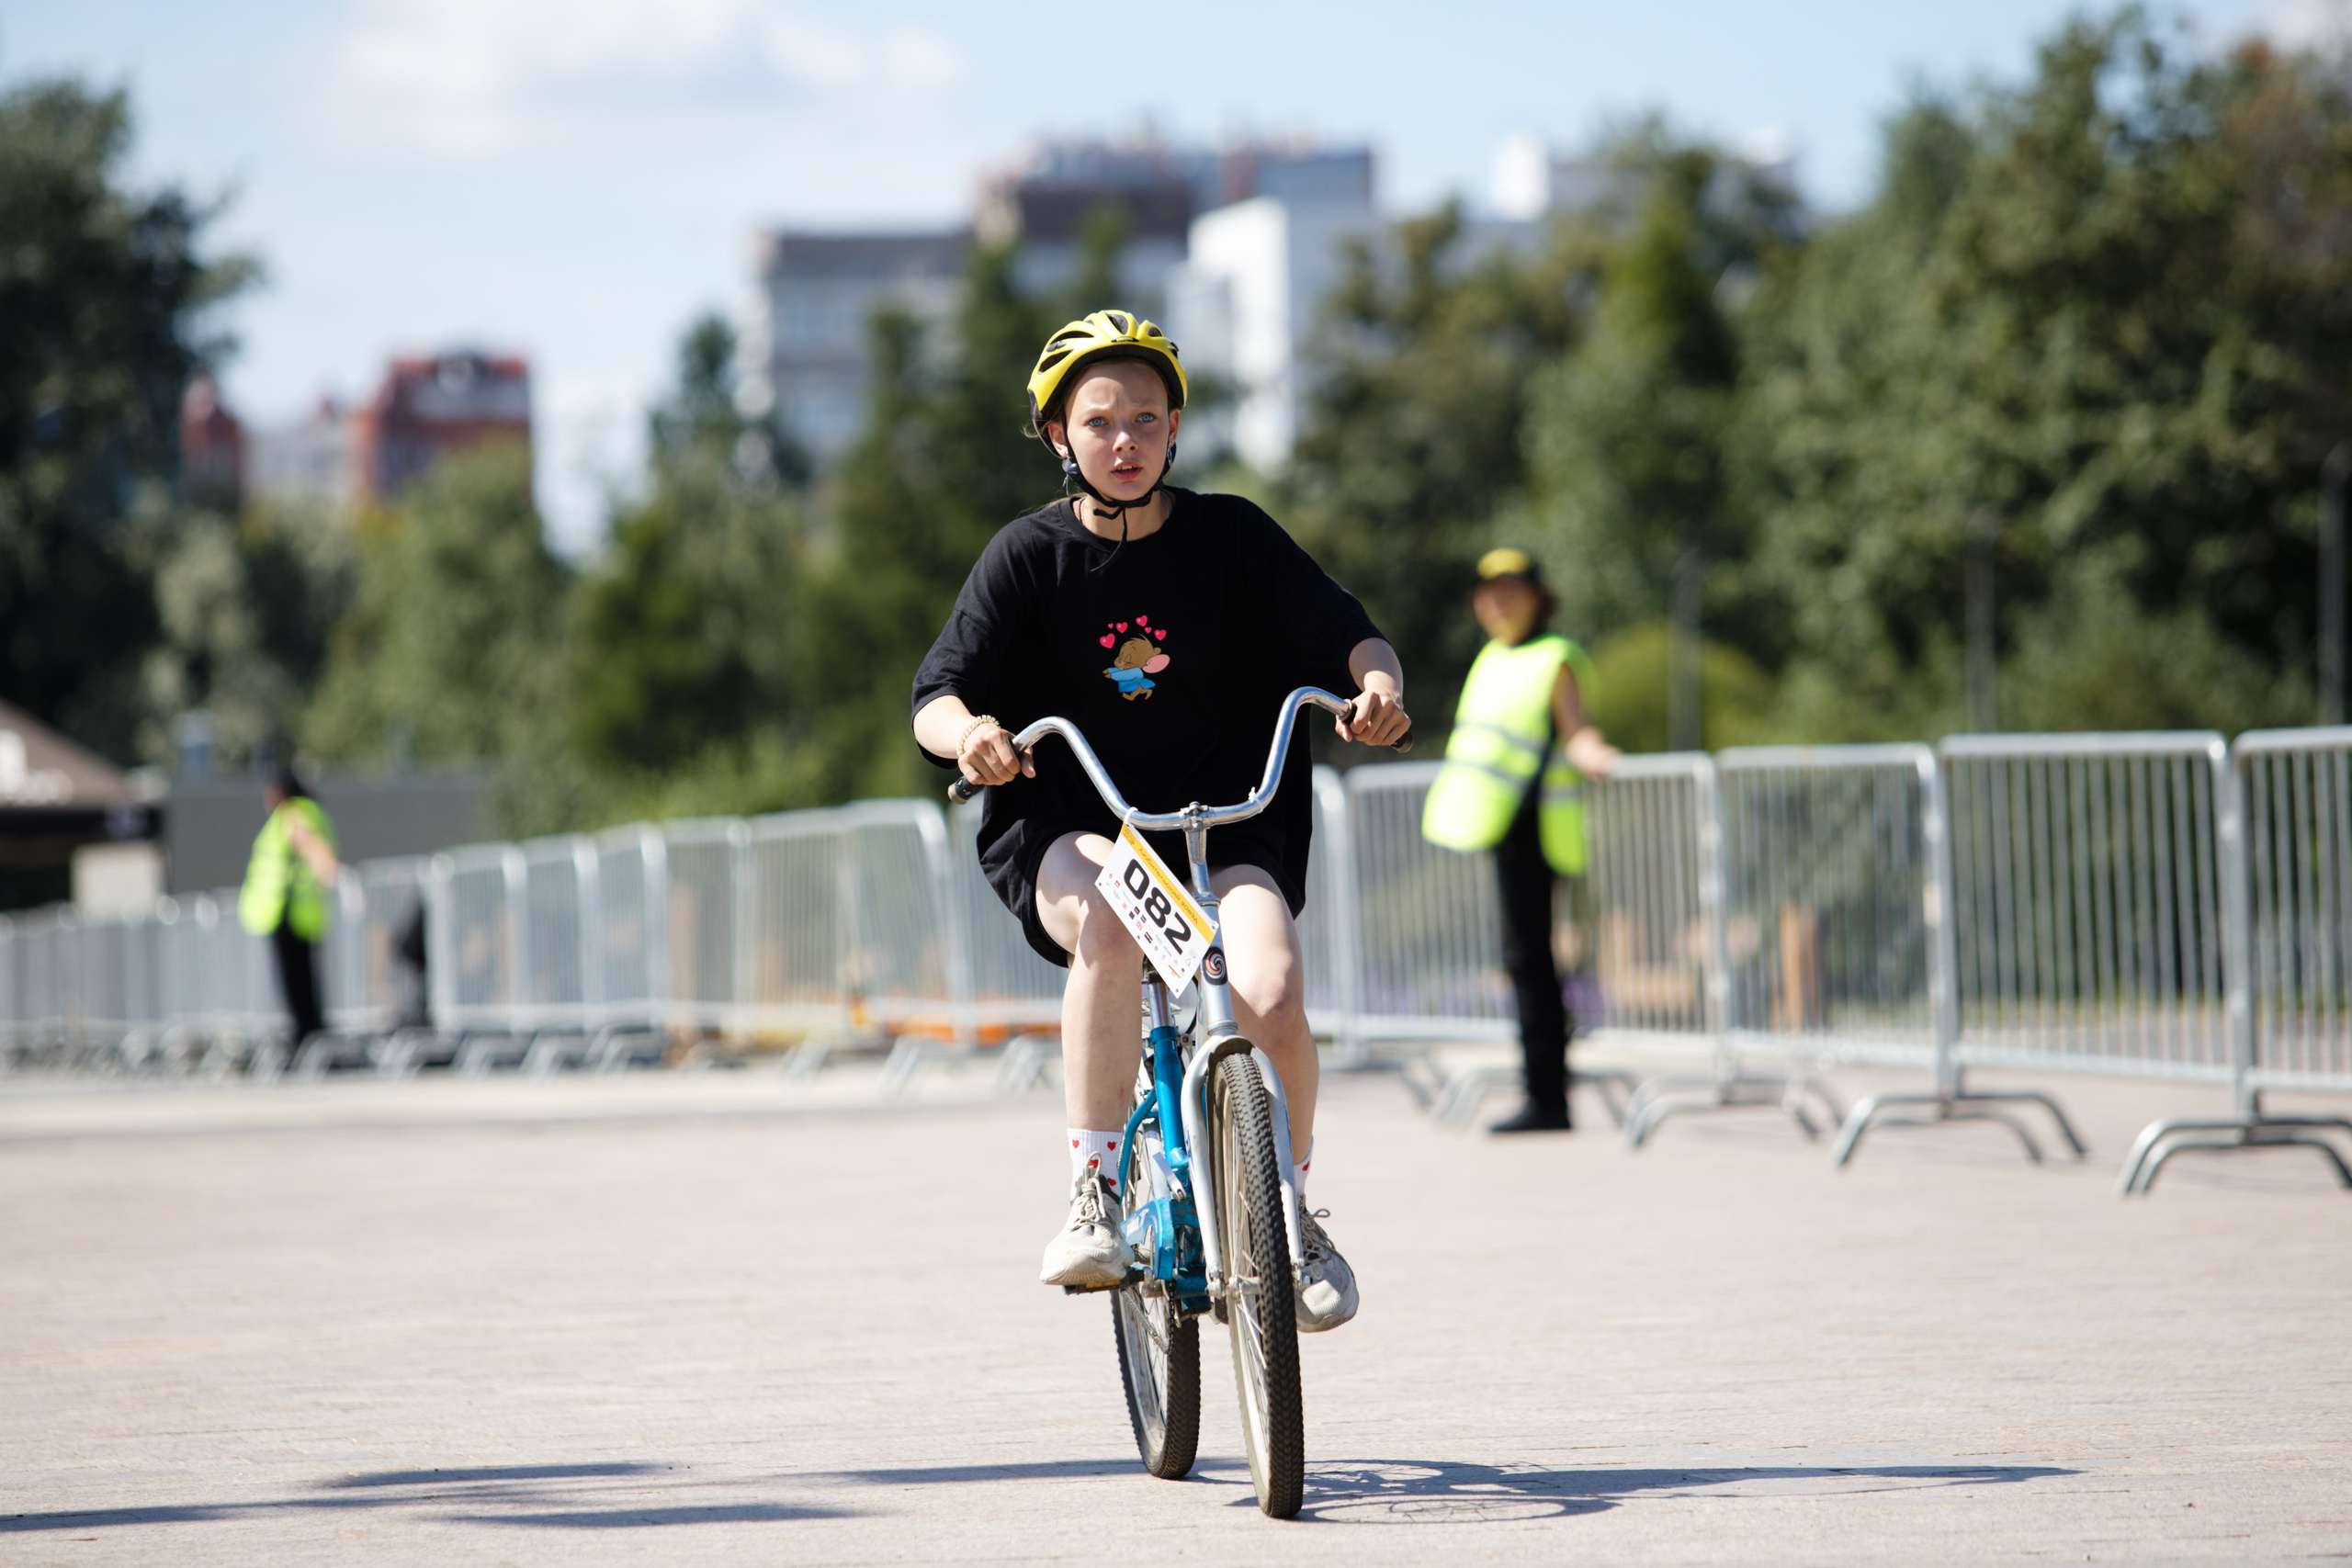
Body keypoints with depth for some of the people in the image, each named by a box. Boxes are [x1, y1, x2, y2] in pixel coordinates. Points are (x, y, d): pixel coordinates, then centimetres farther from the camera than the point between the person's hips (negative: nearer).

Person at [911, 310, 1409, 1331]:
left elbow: (1352, 637, 0)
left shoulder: (1229, 535, 1)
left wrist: (1380, 684, -24)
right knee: (1107, 927, -37)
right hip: (1069, 826, -1)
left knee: (1272, 997, -26)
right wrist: (966, 731, -32)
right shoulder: (1030, 556, -1)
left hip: (1229, 821, 1)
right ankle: (1095, 1201, -28)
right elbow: (933, 702, -8)